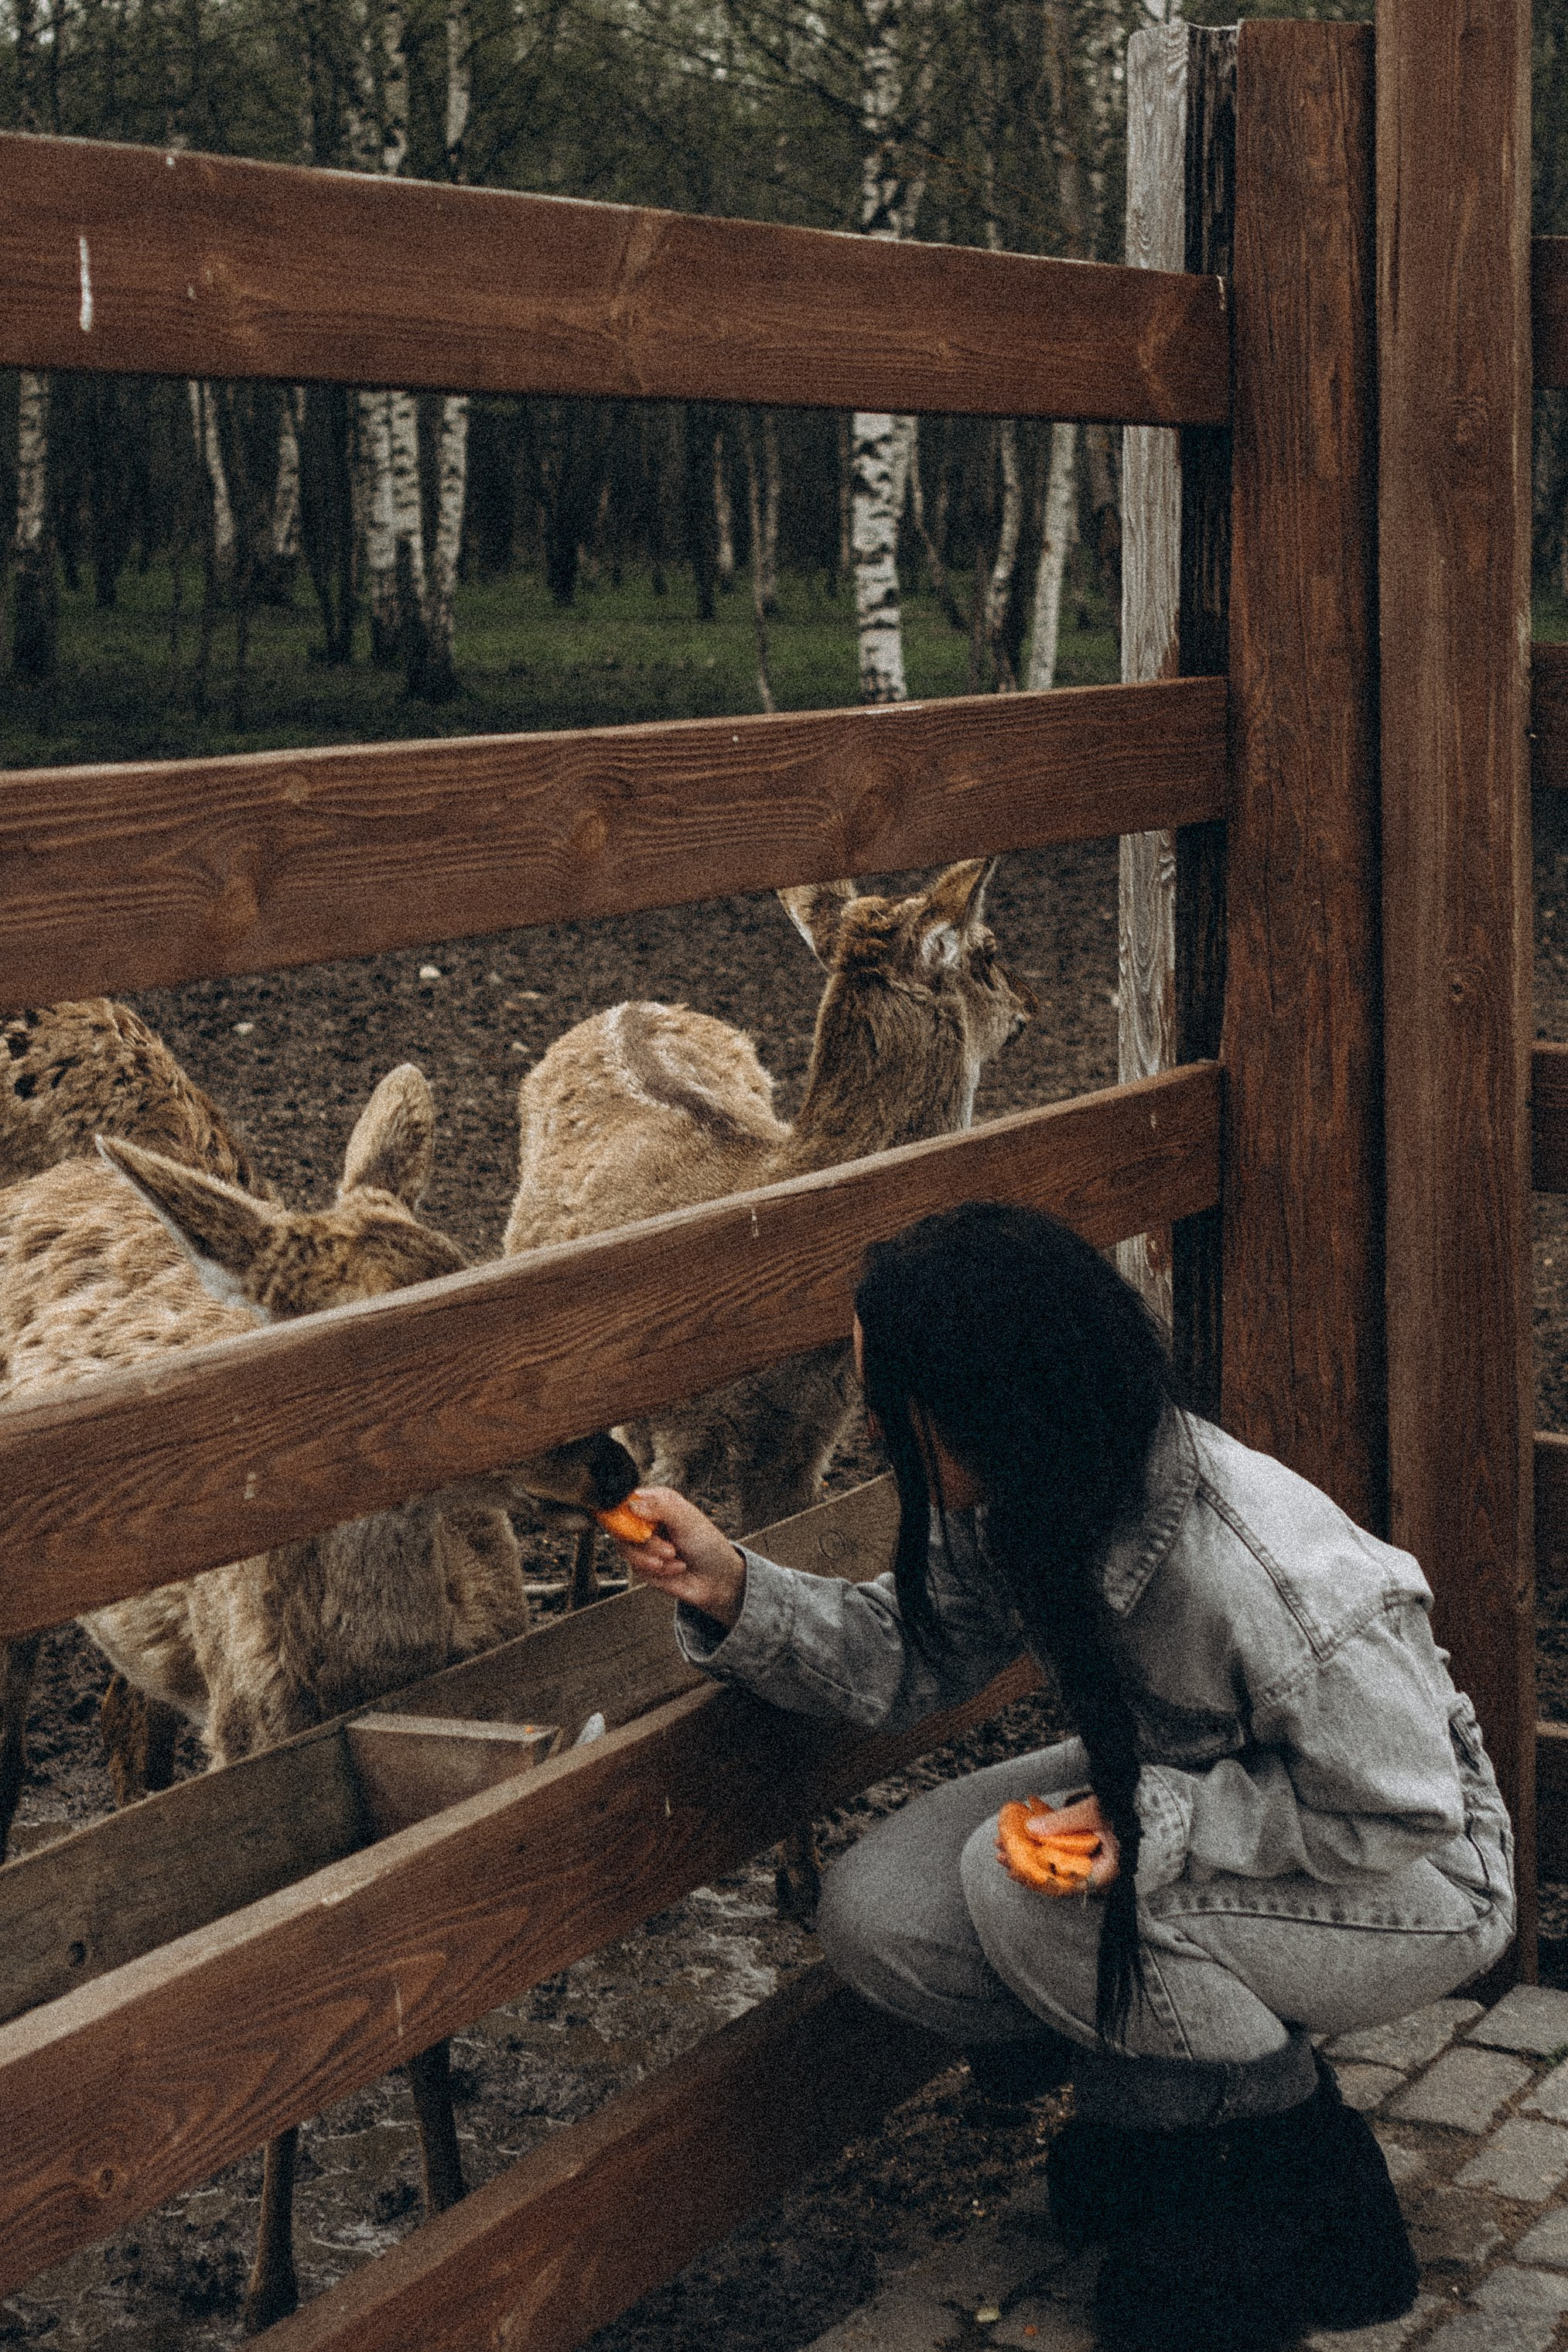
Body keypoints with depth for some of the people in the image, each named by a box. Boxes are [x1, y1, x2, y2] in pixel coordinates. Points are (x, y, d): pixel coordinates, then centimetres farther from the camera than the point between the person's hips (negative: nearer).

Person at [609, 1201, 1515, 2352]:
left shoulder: (1275, 1585, -38)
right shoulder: (1009, 1511, -16)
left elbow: (1399, 1812, -27)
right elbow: (914, 1653, -2)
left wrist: (1150, 1825, -35)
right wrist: (734, 1590, -17)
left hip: (1411, 1880, -7)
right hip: (1185, 1790, 7)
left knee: (1021, 1884, -30)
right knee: (877, 1915, -12)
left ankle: (1297, 2180, -8)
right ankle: (1175, 2095, 9)